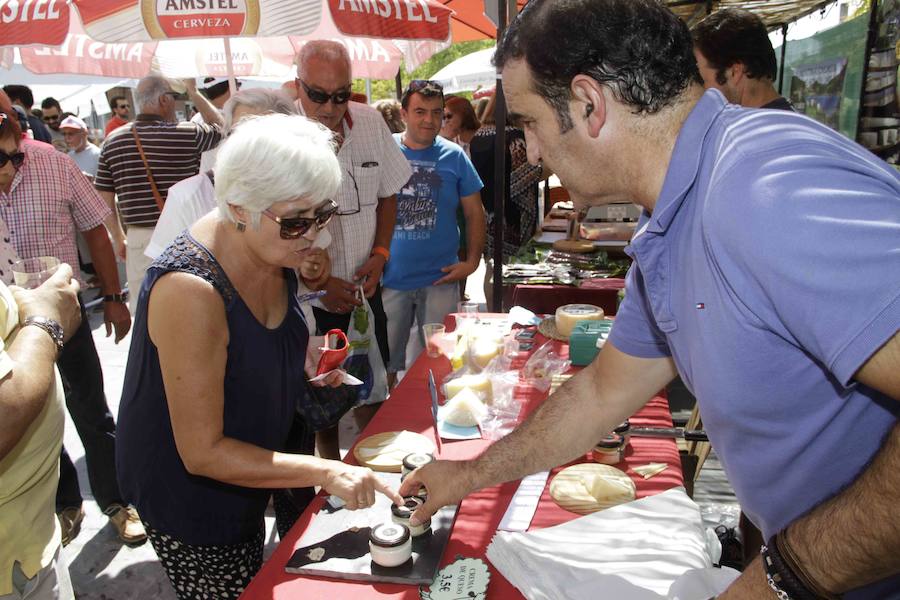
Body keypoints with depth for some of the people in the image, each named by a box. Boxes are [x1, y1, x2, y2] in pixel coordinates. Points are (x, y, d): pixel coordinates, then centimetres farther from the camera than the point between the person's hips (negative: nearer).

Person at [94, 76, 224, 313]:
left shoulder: (113, 141, 4)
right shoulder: (187, 135, -8)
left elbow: (105, 199, 8)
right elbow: (220, 126, 14)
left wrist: (118, 238, 19)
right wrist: (193, 92, 21)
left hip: (138, 238, 4)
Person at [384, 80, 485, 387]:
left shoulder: (454, 157, 2)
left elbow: (474, 213, 7)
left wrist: (472, 262, -4)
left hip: (440, 280, 1)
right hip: (390, 279, 0)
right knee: (385, 360, 9)